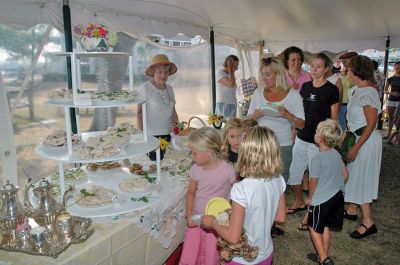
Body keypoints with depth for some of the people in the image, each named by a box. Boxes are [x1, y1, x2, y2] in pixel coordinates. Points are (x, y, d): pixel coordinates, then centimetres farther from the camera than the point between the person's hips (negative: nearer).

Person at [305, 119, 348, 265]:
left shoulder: (317, 158, -20)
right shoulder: (336, 154, 2)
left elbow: (314, 182, -13)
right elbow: (345, 175, 12)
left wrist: (311, 199, 0)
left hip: (321, 200, -7)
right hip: (337, 197, 7)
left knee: (314, 228, 9)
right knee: (326, 227, 20)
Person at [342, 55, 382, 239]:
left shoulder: (368, 93, -21)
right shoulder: (355, 91, 6)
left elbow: (370, 125, -21)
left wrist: (356, 148, -19)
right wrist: (344, 135, 14)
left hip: (367, 141, -9)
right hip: (356, 137, 9)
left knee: (360, 179, -2)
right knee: (354, 176, 17)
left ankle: (368, 223, 10)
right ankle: (352, 210, 33)